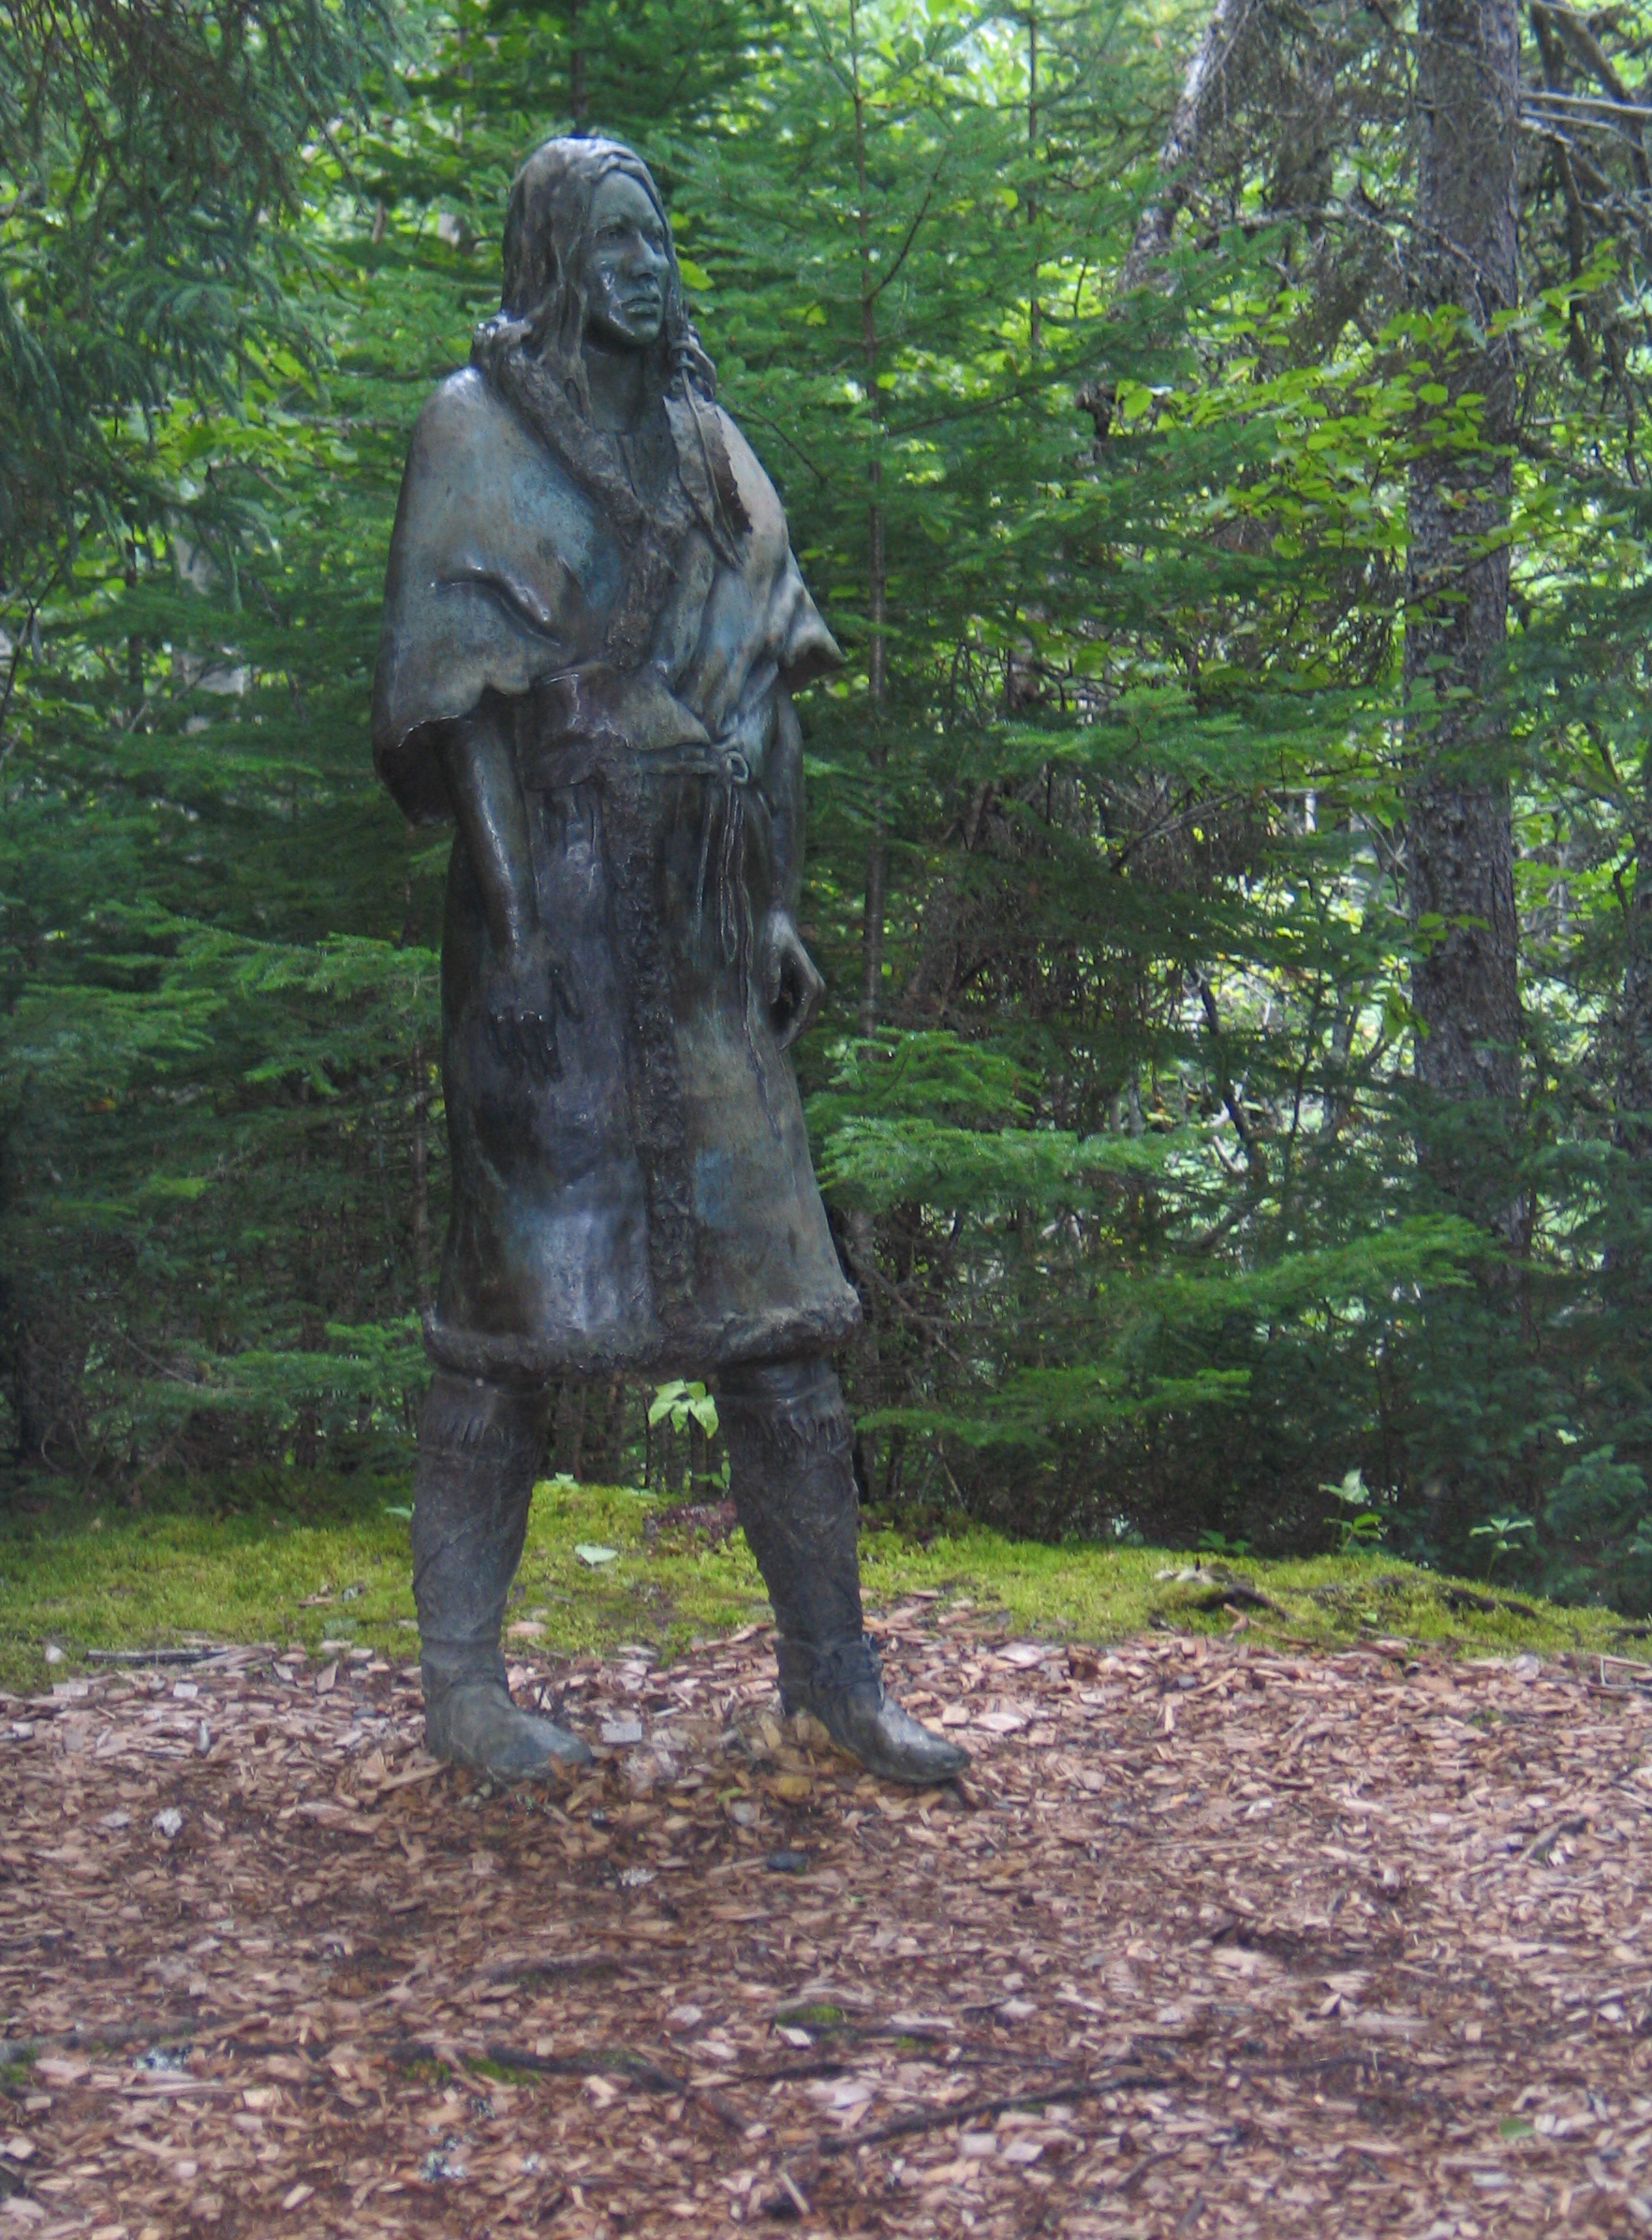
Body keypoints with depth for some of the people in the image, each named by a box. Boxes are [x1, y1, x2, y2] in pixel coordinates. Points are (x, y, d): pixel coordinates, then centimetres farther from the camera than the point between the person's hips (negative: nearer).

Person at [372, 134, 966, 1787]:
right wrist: (511, 917, -17)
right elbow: (449, 690, -9)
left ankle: (831, 1662, 11)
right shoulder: (477, 425, -1)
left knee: (767, 1277, 4)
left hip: (699, 919, 6)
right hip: (556, 892, -6)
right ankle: (459, 1678, 7)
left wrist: (777, 908, 11)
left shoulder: (698, 438, 18)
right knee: (522, 1275, -3)